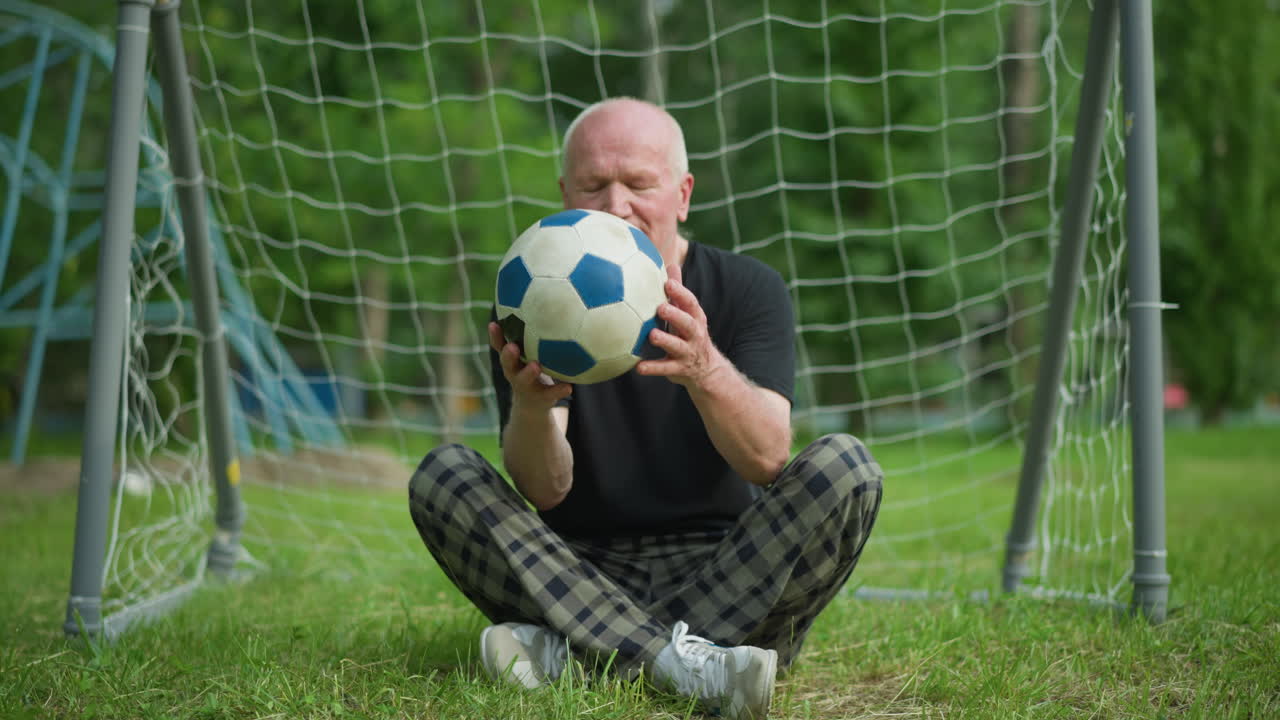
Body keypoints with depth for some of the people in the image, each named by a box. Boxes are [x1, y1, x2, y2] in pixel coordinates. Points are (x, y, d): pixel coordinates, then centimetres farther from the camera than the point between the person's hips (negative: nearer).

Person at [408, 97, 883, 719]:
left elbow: (768, 459, -19)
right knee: (442, 472, -19)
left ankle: (566, 650, -27)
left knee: (843, 465, -24)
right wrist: (530, 407, -36)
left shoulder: (748, 289, -2)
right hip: (585, 571, 1)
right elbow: (545, 490, -13)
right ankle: (687, 662, -34)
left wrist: (705, 370, -40)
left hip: (727, 574, 0)